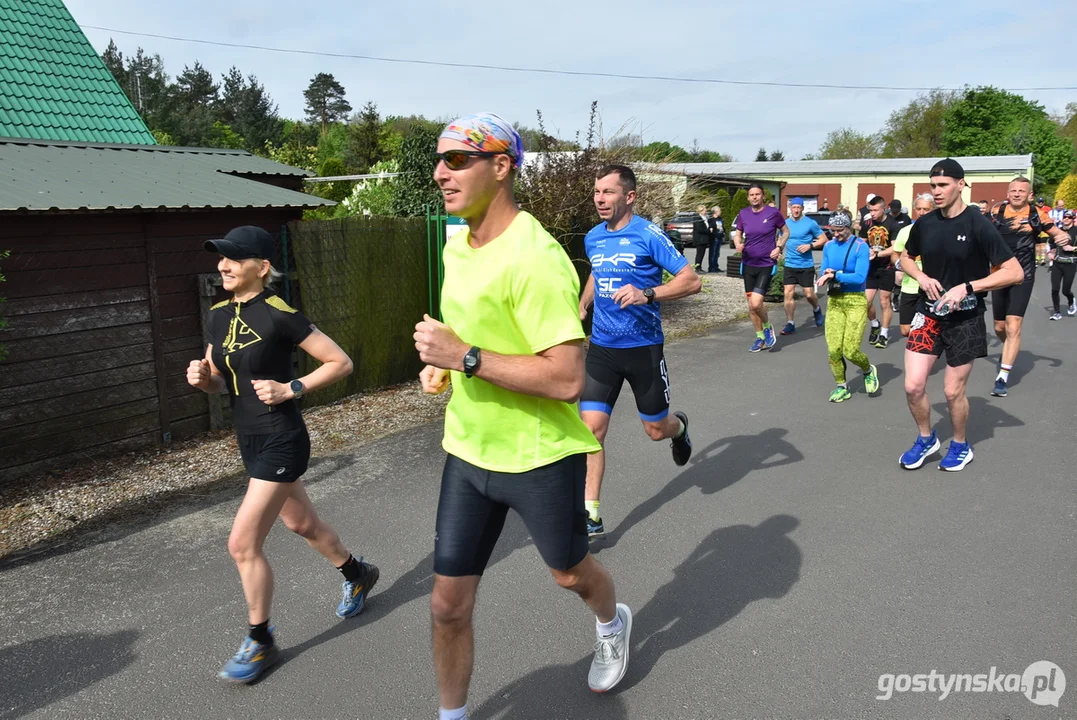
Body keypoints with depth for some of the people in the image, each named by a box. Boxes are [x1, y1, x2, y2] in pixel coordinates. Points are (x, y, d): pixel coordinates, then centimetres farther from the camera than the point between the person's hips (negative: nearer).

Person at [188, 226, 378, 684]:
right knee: (302, 525, 23)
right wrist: (201, 376, -7)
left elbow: (341, 363, -12)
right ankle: (358, 574, 48)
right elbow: (220, 384, 14)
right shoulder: (219, 314, 5)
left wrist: (291, 389, -19)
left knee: (243, 544, -6)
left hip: (281, 443, -8)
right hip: (251, 441, 8)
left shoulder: (279, 315, -17)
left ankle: (260, 644, 15)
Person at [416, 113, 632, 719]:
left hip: (540, 456, -6)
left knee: (570, 573, 21)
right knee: (449, 605, 9)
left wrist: (466, 357, -28)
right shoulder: (457, 244, 3)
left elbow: (567, 379, -29)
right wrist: (443, 366, 4)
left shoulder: (534, 257, -25)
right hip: (469, 450, 6)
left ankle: (614, 623, 56)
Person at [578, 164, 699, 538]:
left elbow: (691, 281, -15)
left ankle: (679, 427, 49)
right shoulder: (593, 237, 6)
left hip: (643, 347, -4)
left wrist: (647, 294, -29)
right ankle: (590, 513, 1)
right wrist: (582, 306, 13)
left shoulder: (648, 235, -12)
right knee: (592, 427, -7)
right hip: (601, 347, 4)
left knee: (656, 430, 11)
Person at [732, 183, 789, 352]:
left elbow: (785, 231, 6)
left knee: (756, 303, -17)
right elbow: (737, 234, 12)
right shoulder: (743, 214, 2)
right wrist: (738, 244, -10)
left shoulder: (773, 213, -6)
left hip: (766, 265, -4)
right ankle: (760, 337, 27)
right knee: (751, 306, 9)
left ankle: (767, 327, 12)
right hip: (748, 264, 4)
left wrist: (779, 247, -10)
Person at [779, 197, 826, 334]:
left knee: (809, 294, 2)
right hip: (789, 265, 3)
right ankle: (790, 324, 2)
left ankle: (817, 310, 35)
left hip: (806, 265, -3)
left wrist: (810, 246, -17)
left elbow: (823, 239, -1)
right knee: (788, 293, -5)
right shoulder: (786, 224, 6)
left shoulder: (811, 223, -6)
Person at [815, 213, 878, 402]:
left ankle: (869, 371, 26)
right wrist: (827, 274, -12)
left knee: (850, 351, -6)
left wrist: (835, 276, -20)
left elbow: (860, 277, -17)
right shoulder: (829, 246, 8)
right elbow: (823, 273, 10)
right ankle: (841, 387, 16)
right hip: (834, 301, 4)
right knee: (833, 350, -3)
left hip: (855, 301, -4)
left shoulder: (861, 247, -9)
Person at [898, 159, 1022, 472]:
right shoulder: (924, 223, -1)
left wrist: (967, 287, -23)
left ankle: (961, 446, 32)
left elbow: (1014, 272, -15)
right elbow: (906, 257, 17)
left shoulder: (978, 225, -14)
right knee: (913, 386, -3)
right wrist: (922, 277, -4)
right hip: (929, 314, 4)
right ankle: (926, 439, 24)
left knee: (953, 391, 5)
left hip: (965, 318, -3)